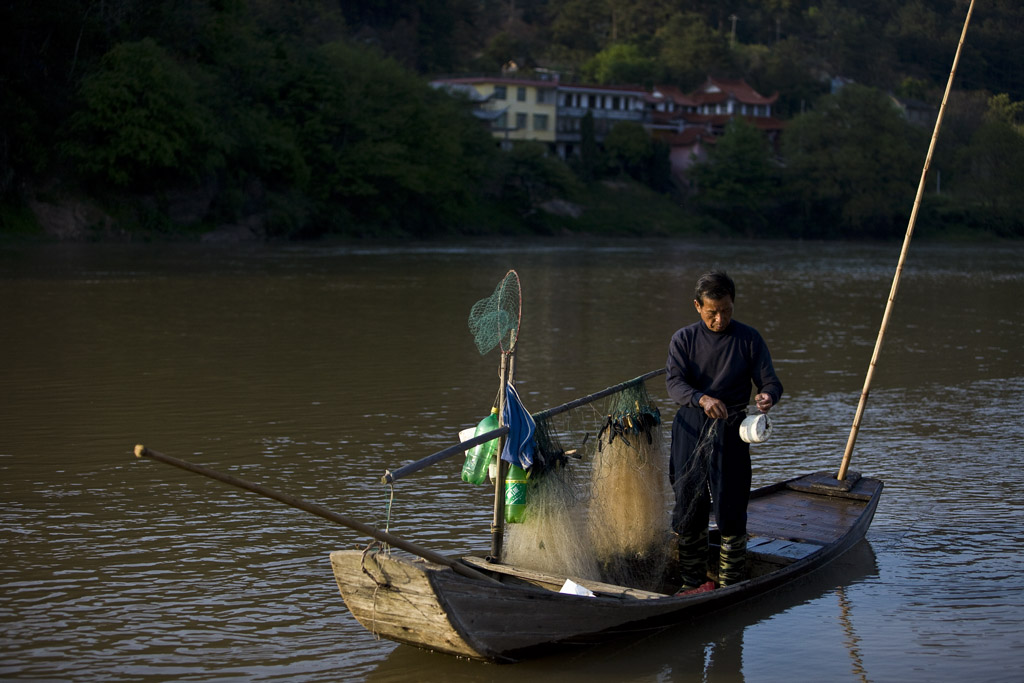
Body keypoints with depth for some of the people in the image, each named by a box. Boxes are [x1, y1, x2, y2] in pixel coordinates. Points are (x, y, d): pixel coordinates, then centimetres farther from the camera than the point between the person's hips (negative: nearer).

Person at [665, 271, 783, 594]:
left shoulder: (749, 339, 3)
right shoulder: (683, 339, 3)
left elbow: (770, 382, 0)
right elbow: (674, 382, -10)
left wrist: (767, 396, -25)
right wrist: (702, 399, -30)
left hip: (730, 431, -1)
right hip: (690, 430, 1)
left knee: (730, 510, -5)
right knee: (688, 510, 6)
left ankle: (730, 585, 7)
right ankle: (694, 583, 18)